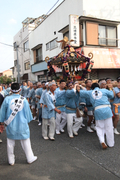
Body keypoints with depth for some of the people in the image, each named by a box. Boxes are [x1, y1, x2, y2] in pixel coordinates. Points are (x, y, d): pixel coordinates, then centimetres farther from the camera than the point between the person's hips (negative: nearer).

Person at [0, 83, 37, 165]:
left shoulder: (7, 99, -11)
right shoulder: (24, 100, -11)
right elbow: (27, 112, -1)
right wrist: (27, 121, 14)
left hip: (10, 125, 1)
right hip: (22, 124, 0)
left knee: (10, 142, 15)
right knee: (25, 141, 13)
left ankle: (11, 160, 28)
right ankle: (30, 158, 26)